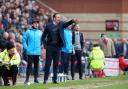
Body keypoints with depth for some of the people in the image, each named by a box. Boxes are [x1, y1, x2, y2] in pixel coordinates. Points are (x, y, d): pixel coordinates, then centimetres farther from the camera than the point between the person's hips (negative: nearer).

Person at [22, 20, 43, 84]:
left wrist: (41, 46, 8)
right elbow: (24, 39, 0)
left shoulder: (40, 32, 8)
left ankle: (36, 78, 15)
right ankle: (27, 79, -6)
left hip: (37, 52, 4)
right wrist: (26, 47, -6)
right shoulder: (28, 32, -2)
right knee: (29, 65, -7)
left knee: (36, 65, 8)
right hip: (30, 52, -3)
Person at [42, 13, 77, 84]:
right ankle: (45, 79, 7)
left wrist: (73, 21, -36)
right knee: (48, 63, 1)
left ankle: (54, 79, 10)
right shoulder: (48, 25, -1)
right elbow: (44, 36, 4)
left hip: (57, 47, 2)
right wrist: (45, 45, -3)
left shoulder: (61, 24, 4)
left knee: (56, 64, 5)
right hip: (50, 47, -2)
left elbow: (66, 24, -17)